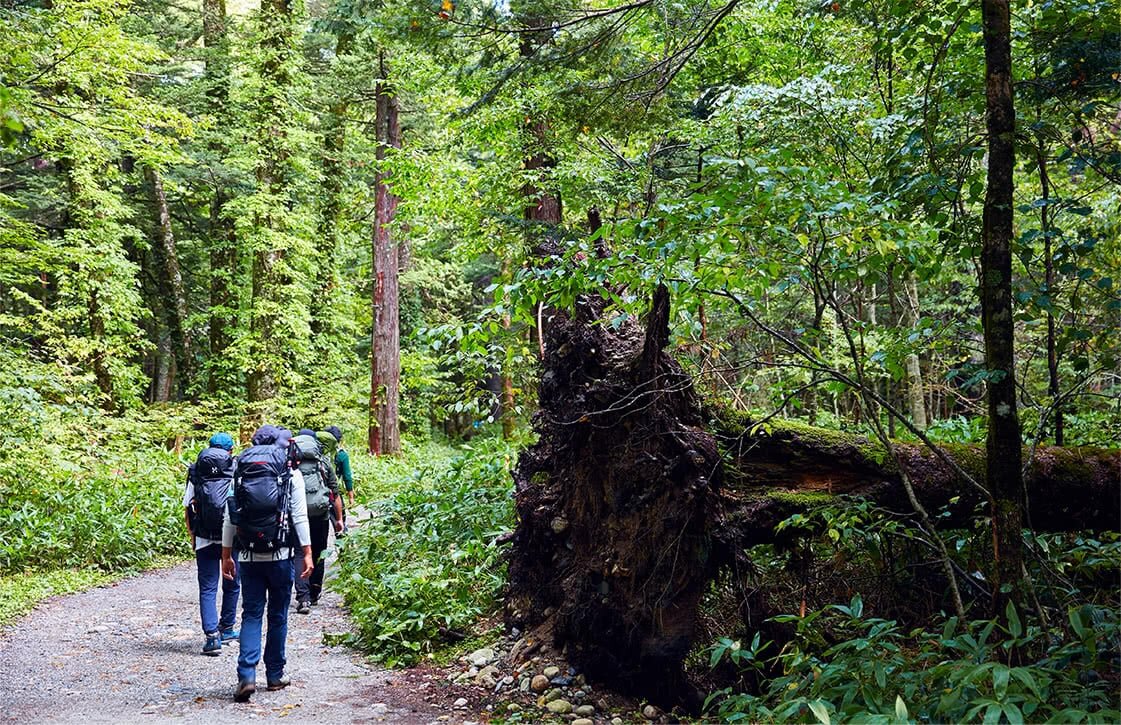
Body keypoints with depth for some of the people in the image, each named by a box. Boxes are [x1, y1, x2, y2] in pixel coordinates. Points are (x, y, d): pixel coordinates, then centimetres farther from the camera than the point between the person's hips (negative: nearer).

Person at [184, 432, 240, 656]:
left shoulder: (196, 474, 3)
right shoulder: (236, 473, -3)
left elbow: (187, 509, 5)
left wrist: (192, 536, 15)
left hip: (204, 540, 1)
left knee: (207, 588, 3)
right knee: (231, 585, 17)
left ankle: (212, 635, -8)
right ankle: (226, 629, 28)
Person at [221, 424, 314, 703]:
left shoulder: (240, 472, 6)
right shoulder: (291, 474, -1)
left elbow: (230, 518, 6)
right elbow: (300, 516, -5)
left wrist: (226, 555, 12)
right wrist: (307, 554, -2)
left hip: (248, 557, 2)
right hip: (280, 555, -2)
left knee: (251, 615, 6)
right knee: (278, 615, 10)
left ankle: (246, 676, -9)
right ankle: (275, 675, 17)